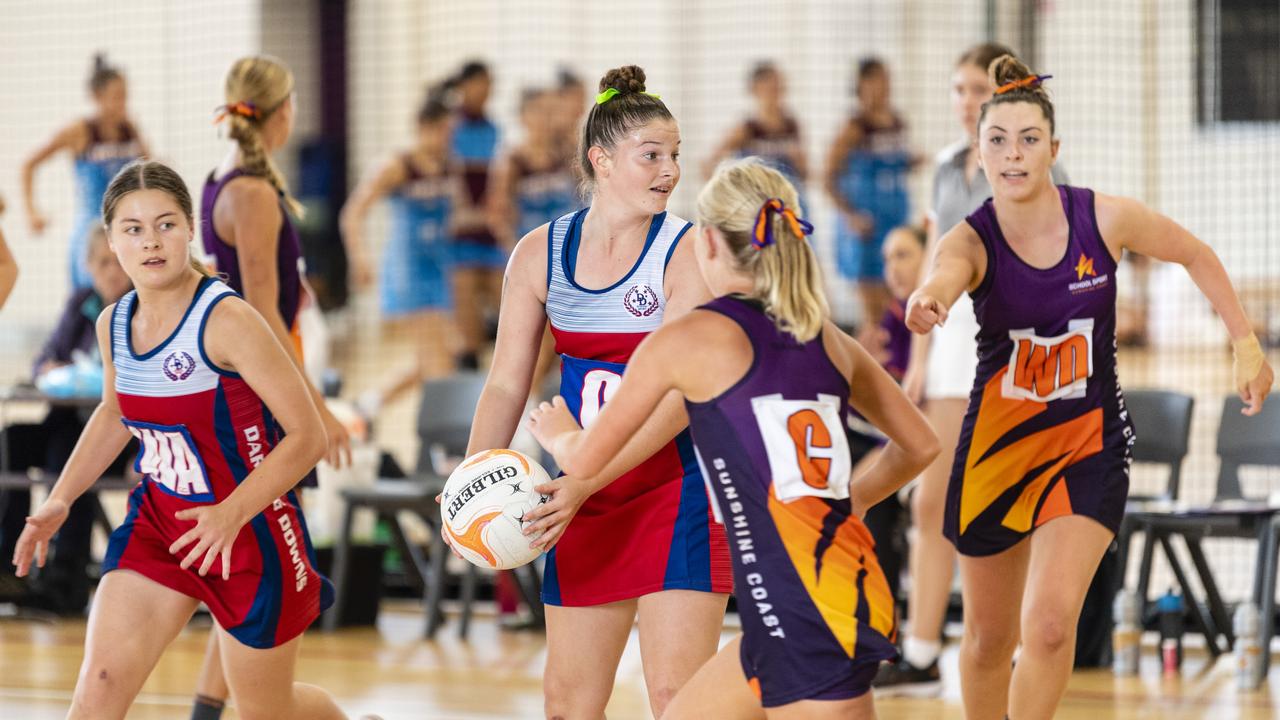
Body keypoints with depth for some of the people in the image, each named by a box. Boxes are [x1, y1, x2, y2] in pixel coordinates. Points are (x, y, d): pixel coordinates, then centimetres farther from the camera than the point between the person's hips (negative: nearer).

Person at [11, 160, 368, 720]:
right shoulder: (113, 325, -2)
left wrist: (231, 515, -33)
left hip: (251, 528, -5)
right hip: (158, 521, 5)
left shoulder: (227, 321, -23)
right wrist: (60, 500, 11)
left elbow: (308, 436, -24)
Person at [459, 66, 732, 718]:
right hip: (582, 495, 5)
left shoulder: (686, 254, -11)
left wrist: (589, 482, -28)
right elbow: (507, 384, 5)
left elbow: (681, 395, -19)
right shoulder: (540, 253, 3)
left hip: (677, 492, -5)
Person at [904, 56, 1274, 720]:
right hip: (998, 441, 1)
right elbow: (944, 275, -43)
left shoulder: (1105, 219, -13)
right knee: (988, 638, 12)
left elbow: (1195, 255, 6)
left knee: (1050, 622, -19)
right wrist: (927, 302, -67)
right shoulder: (972, 241, -17)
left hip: (1090, 441, -1)